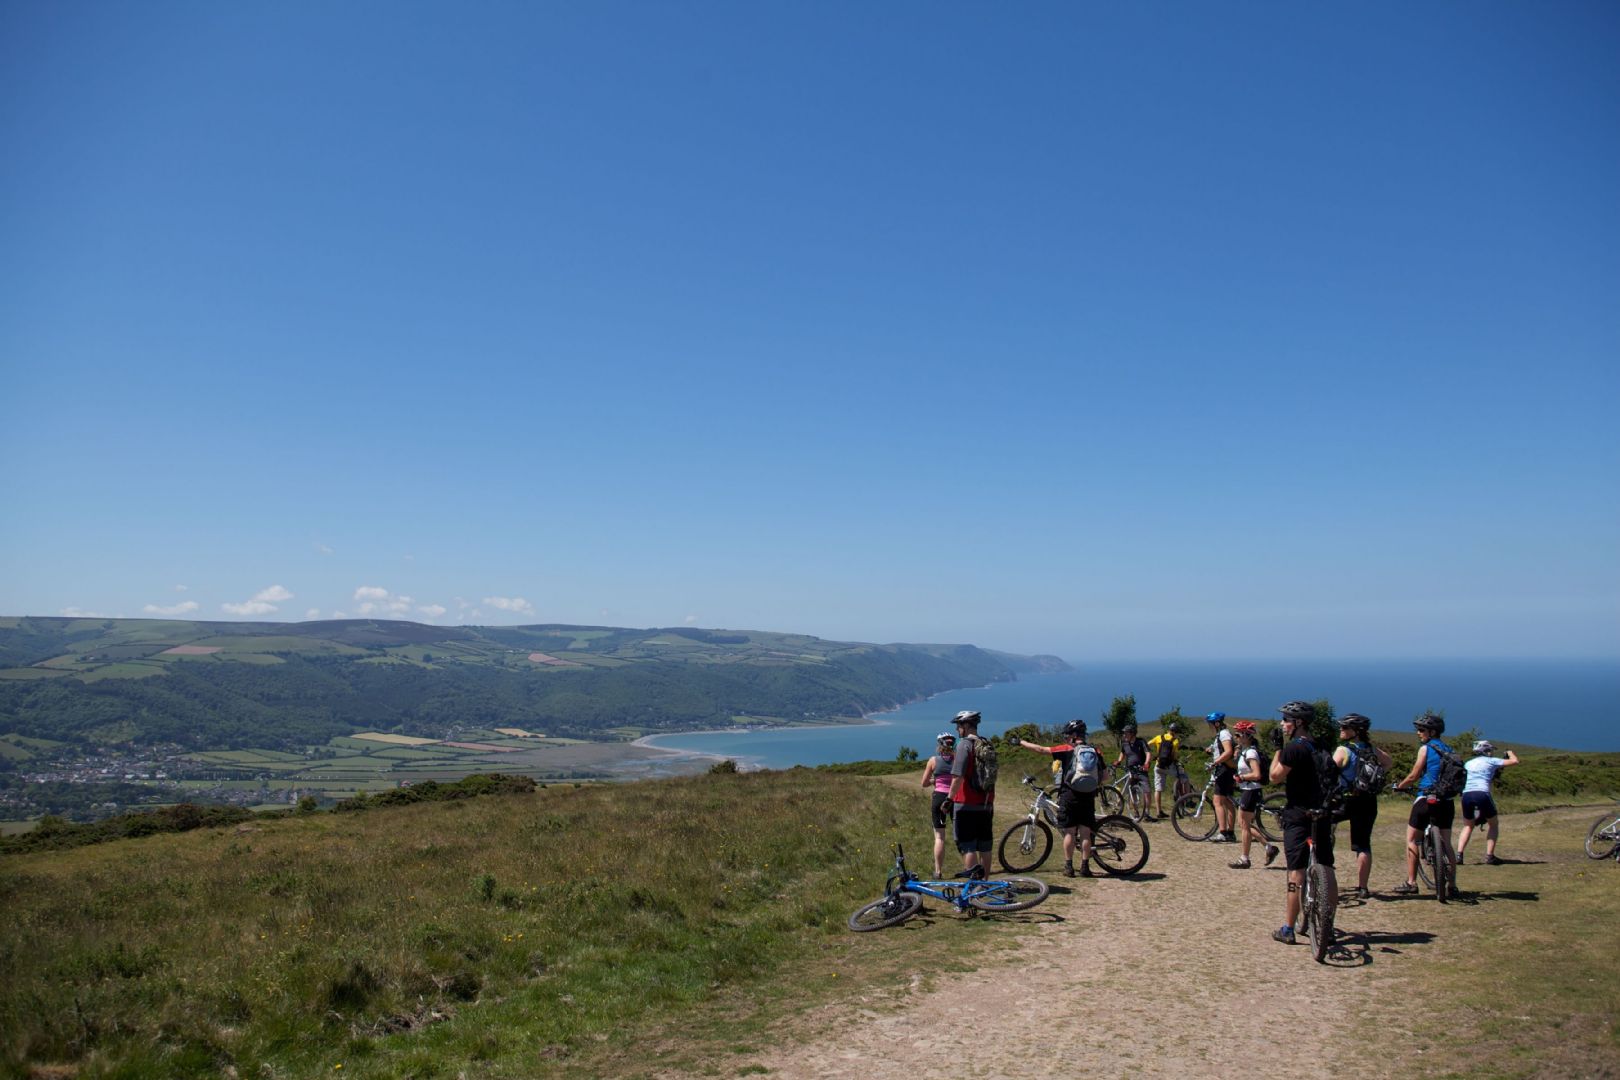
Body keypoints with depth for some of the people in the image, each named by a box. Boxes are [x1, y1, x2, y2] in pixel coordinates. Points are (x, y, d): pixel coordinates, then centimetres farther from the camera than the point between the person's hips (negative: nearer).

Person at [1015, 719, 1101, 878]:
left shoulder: (1067, 749, -6)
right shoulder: (1095, 751, 4)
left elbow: (1041, 749, -3)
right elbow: (1105, 776, 6)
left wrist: (1020, 742, 7)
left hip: (1069, 795, -3)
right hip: (1088, 797, 3)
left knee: (1069, 833, 4)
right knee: (1085, 833, 7)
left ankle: (1068, 867, 6)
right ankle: (1085, 867, 9)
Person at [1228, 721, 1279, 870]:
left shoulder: (1250, 752, -19)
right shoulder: (1245, 751, 11)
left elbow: (1256, 774, -26)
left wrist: (1241, 777, -15)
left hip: (1252, 791, -10)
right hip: (1246, 790, 10)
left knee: (1245, 825, -1)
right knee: (1242, 823, 14)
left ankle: (1244, 859, 8)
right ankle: (1269, 847, 17)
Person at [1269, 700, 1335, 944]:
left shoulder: (1294, 747, -14)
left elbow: (1275, 776, -11)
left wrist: (1278, 750, -3)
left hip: (1298, 814, -7)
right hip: (1322, 814, 7)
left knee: (1296, 872, -5)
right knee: (1326, 870, 10)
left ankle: (1288, 929, -1)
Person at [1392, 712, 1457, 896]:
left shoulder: (1425, 748, -7)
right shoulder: (1449, 750, 12)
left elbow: (1414, 776, -8)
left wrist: (1399, 786, 8)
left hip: (1427, 798, -6)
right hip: (1447, 801, 6)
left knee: (1411, 839, 3)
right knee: (1446, 843, 13)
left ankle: (1411, 882, -1)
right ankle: (1452, 884, 12)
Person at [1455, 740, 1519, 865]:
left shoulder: (1468, 763, 24)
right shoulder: (1491, 761, 12)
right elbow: (1515, 761, 13)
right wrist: (1510, 752, 35)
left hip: (1466, 795, 4)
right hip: (1482, 794, -4)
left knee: (1468, 826, 20)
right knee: (1492, 824, 19)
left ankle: (1459, 855, 4)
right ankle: (1489, 856, 10)